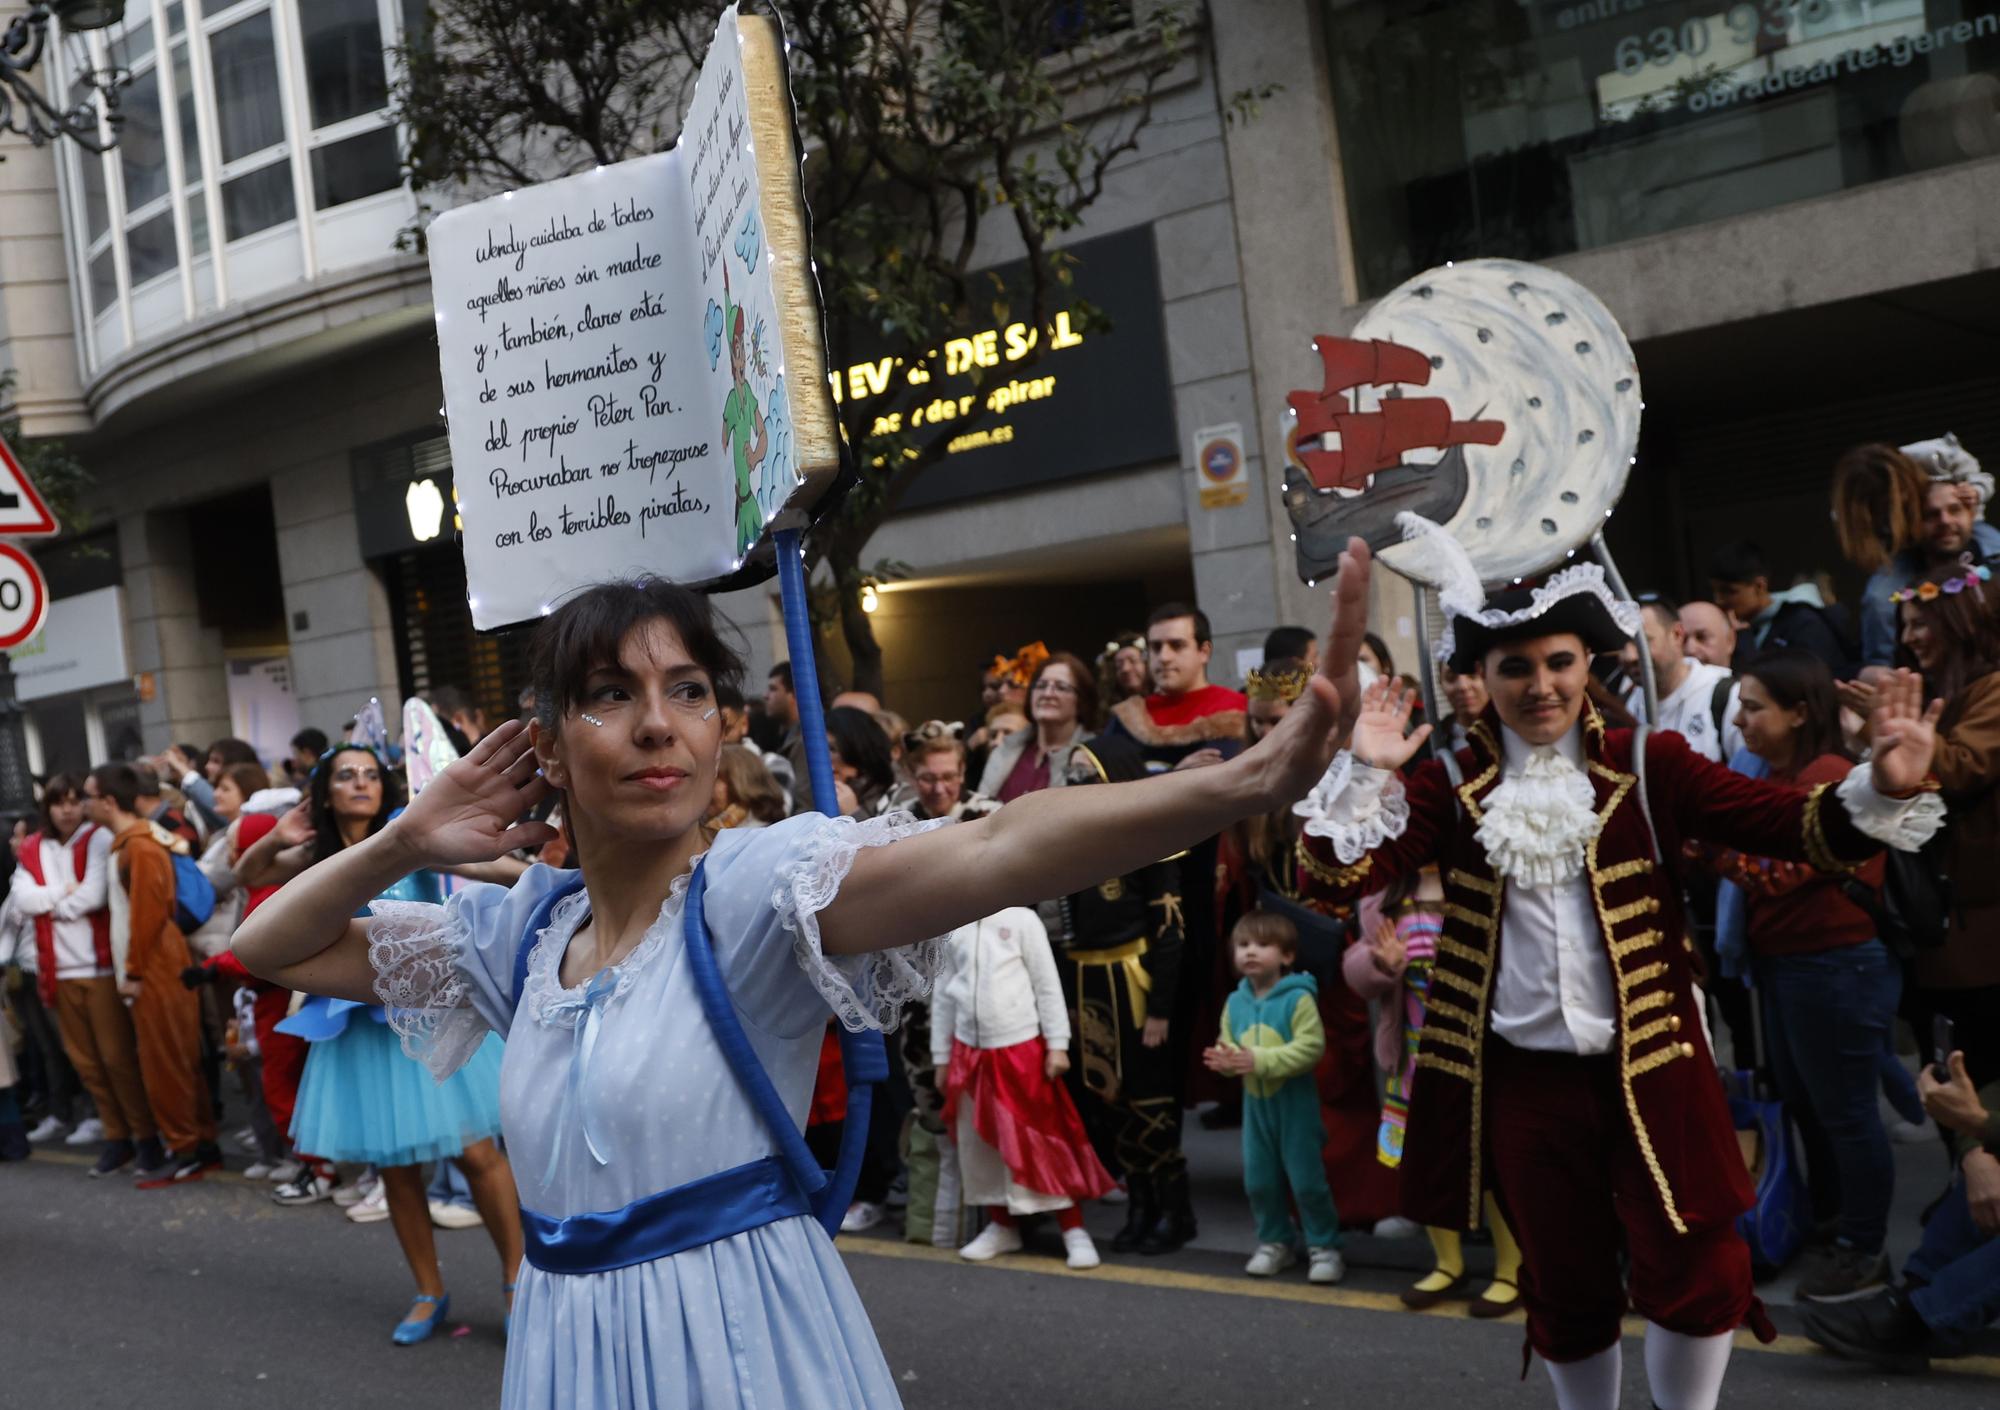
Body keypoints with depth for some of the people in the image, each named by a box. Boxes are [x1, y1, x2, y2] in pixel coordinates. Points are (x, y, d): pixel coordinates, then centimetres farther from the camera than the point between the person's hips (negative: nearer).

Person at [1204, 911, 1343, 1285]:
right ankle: (1276, 1241, 28)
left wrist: (1260, 1060, -26)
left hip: (1295, 1104, -6)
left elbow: (1311, 1048, -22)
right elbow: (1228, 1045, 6)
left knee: (1306, 1179, 0)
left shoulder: (1299, 999, -15)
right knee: (1258, 1180, 11)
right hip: (1255, 1103, 6)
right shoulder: (1236, 1002, 3)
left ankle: (1324, 1246, 13)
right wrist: (1225, 1060, -19)